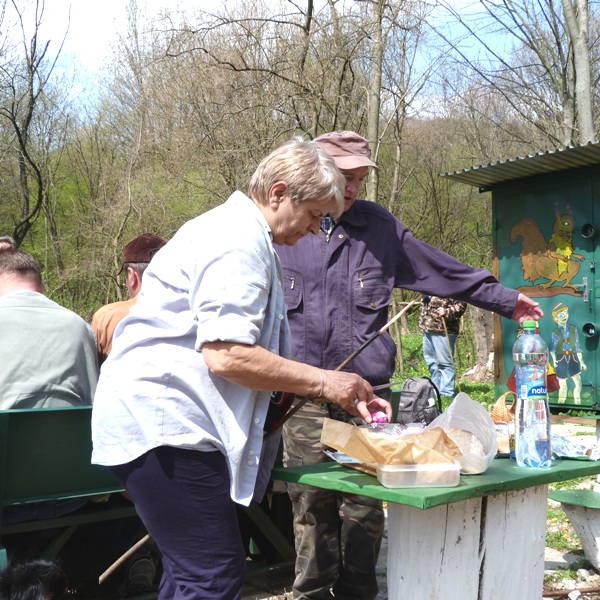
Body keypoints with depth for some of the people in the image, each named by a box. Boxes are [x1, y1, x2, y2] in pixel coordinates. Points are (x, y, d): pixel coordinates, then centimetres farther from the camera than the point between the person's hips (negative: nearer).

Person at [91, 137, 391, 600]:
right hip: (161, 423, -11)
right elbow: (226, 355, -24)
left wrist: (343, 395, 16)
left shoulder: (242, 234, 19)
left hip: (157, 419, 11)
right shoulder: (241, 241, -14)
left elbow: (260, 352, 23)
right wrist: (323, 381, -13)